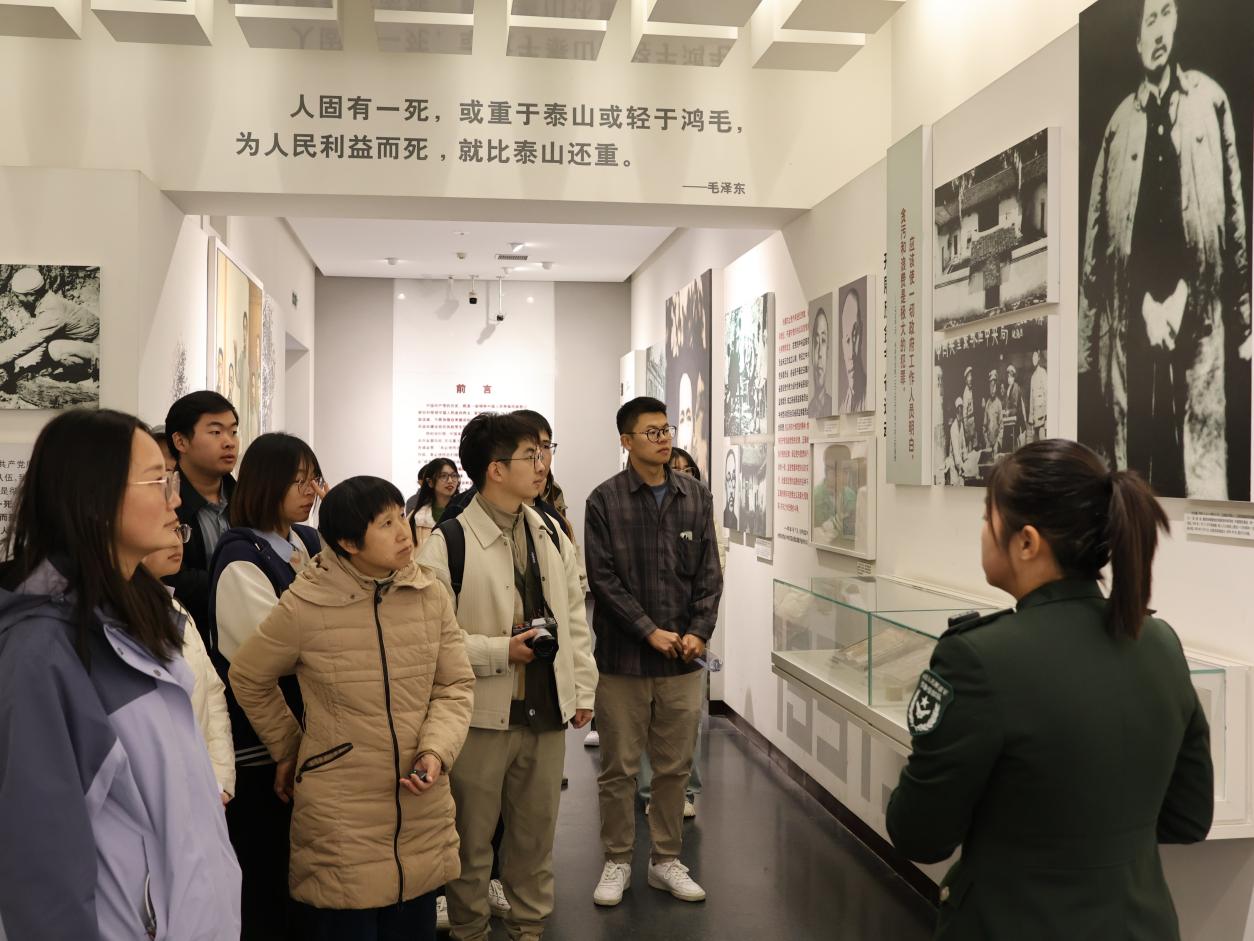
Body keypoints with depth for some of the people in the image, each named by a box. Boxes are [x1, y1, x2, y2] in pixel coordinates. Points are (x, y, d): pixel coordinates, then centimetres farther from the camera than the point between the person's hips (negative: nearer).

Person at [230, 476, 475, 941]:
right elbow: (248, 679, 5)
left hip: (423, 812, 4)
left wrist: (436, 751, -13)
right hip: (340, 819, -3)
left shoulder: (430, 595, -4)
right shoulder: (303, 607, -13)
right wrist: (289, 750, 12)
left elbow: (456, 685, 3)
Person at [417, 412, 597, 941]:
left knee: (536, 833, 18)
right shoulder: (449, 543, -13)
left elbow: (575, 620, 13)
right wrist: (501, 652, -17)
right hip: (484, 715, -5)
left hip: (546, 713, 5)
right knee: (472, 838, 10)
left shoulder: (552, 537, 7)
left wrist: (583, 690, 11)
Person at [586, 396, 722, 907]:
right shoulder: (605, 500, -4)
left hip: (683, 659, 3)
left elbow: (709, 573, 7)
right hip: (622, 658, -3)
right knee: (618, 768, 6)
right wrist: (650, 631, -13)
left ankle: (667, 860, 26)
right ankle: (617, 861, 22)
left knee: (674, 767, 12)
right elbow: (603, 578, -8)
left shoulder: (696, 497, 7)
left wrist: (699, 631, -5)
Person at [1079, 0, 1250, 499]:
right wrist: (1087, 353, 2)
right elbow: (1096, 239, 9)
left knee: (1202, 467, -4)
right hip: (1130, 330, 1)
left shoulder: (1209, 100, 9)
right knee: (1133, 470, 3)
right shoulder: (1118, 124, 12)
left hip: (1199, 324, -1)